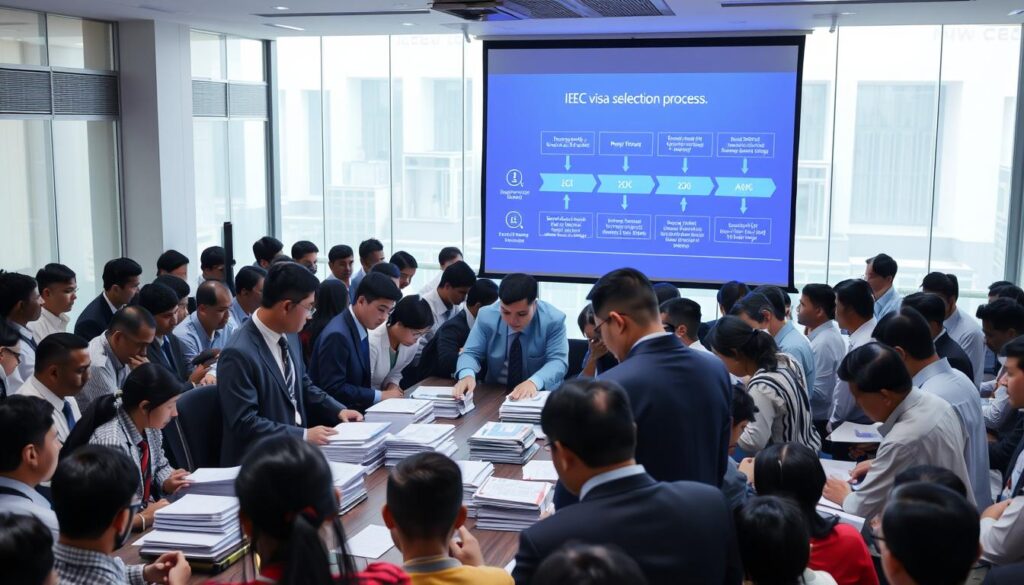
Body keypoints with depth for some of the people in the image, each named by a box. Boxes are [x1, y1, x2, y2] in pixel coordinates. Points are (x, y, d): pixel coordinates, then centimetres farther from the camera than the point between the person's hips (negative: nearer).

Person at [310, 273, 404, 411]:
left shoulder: (360, 327, 6)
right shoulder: (337, 335, -19)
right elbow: (334, 389, -20)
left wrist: (385, 393, -4)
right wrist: (380, 395, -16)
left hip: (353, 409, 8)